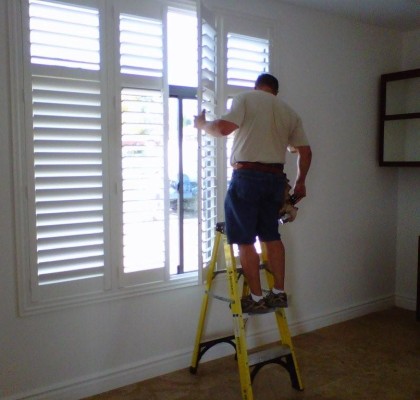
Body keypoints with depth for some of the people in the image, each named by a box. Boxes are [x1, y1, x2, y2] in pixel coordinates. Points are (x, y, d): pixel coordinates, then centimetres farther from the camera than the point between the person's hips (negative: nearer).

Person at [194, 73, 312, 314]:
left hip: (247, 176, -6)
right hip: (275, 178, 6)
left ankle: (257, 299, 5)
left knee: (245, 241, 1)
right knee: (271, 236, 16)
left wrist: (202, 124, 6)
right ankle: (279, 293, 20)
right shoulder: (289, 112, 16)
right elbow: (306, 151, 13)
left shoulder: (246, 99, 1)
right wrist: (300, 182, 24)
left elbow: (223, 128, -14)